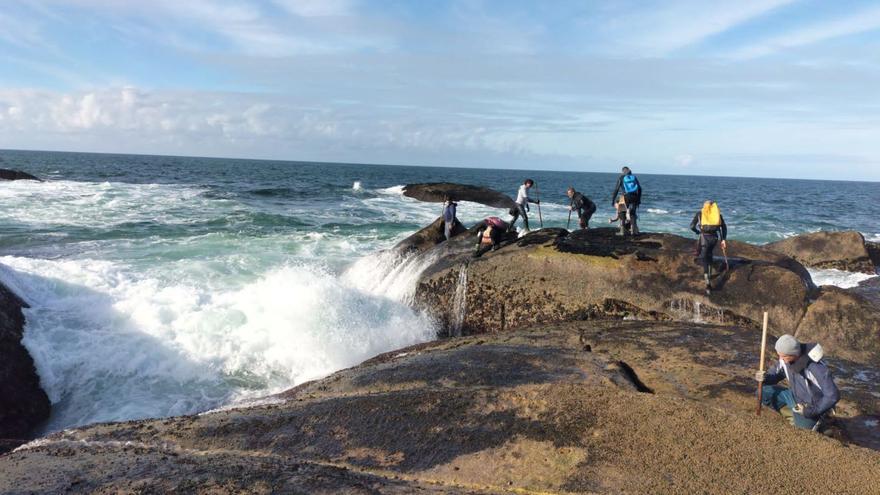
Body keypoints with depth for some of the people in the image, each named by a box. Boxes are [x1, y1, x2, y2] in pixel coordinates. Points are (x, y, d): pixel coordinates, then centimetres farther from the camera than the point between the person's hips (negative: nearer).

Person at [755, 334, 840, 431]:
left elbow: (833, 396, -29)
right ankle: (795, 417, 2)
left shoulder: (817, 368, -34)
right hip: (795, 397, 6)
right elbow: (774, 374, 1)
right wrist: (765, 377, -24)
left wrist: (809, 412, -23)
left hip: (812, 406, -6)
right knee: (763, 391, -8)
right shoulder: (786, 359, -15)